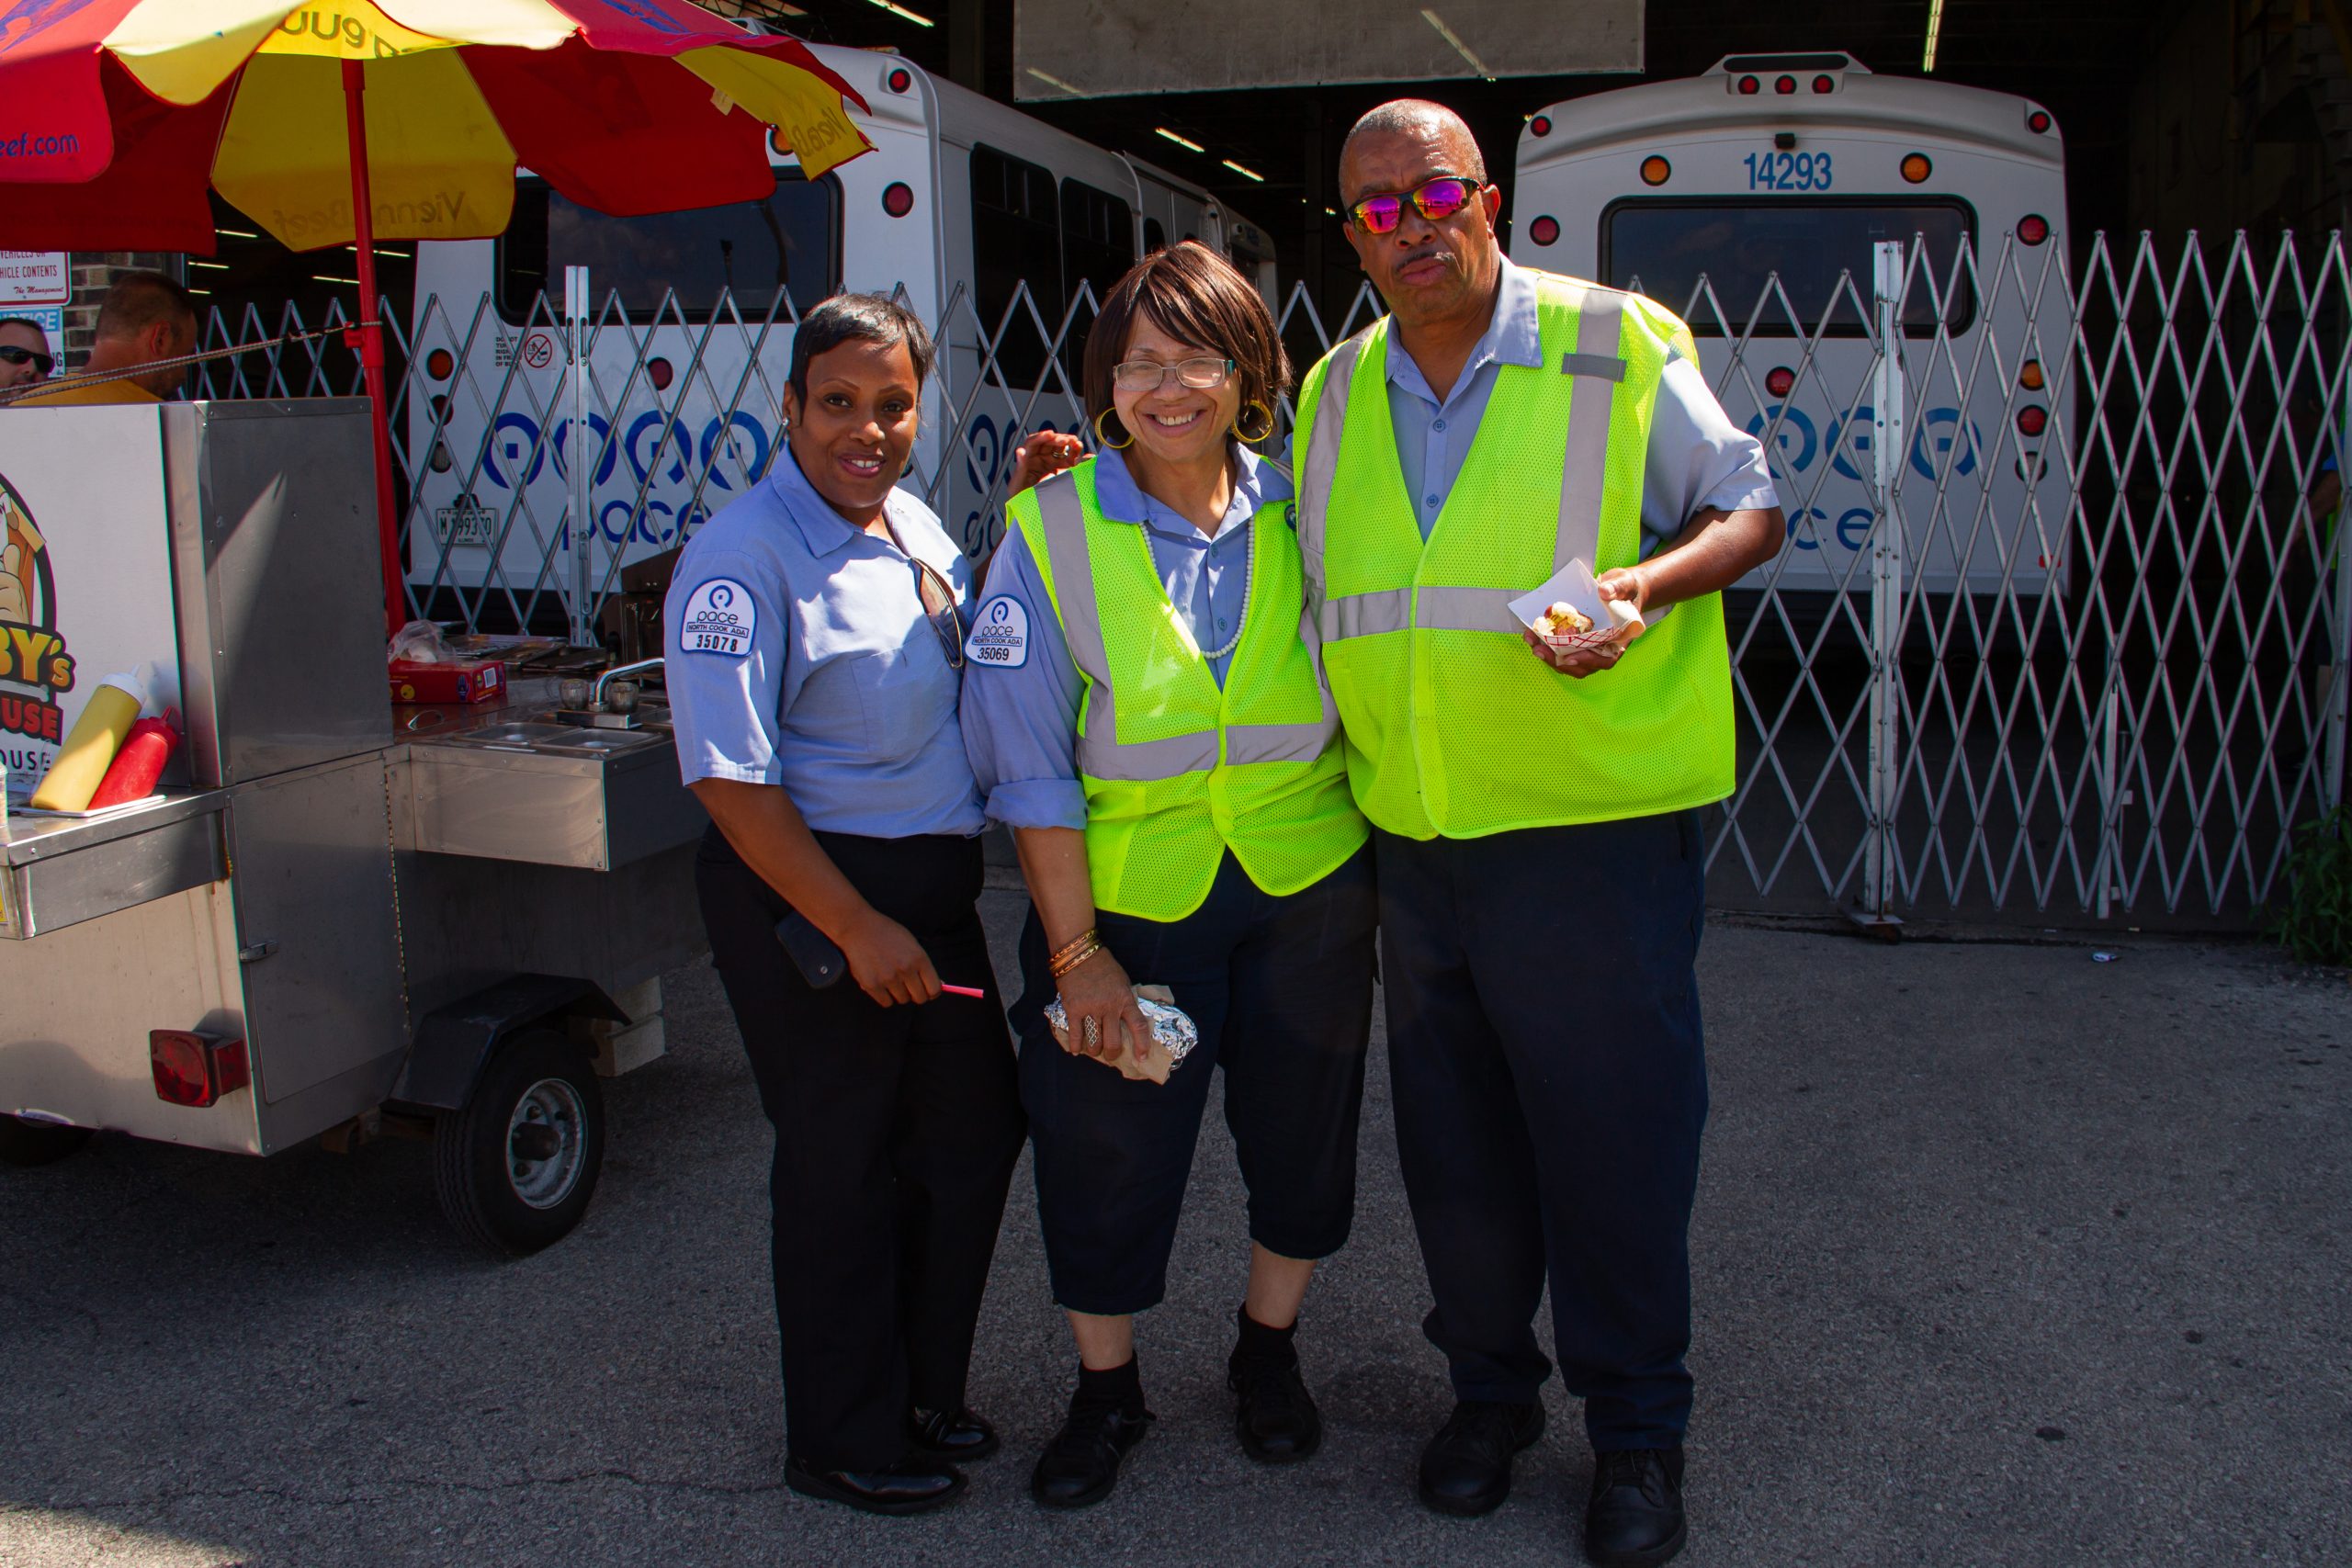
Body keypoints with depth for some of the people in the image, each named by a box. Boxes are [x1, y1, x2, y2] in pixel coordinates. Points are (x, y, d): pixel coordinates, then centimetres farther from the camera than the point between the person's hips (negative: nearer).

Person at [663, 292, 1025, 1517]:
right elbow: (731, 782, -20)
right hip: (807, 898, -8)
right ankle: (844, 1443, 25)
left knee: (974, 1132, 15)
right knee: (842, 1164, 4)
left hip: (933, 882, 9)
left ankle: (924, 1393, 37)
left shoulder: (912, 522, 9)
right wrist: (858, 929, -20)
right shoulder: (741, 556, -16)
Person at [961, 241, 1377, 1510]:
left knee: (1299, 1133, 14)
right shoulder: (1053, 528, -9)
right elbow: (1029, 762, -9)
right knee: (1106, 1152, 7)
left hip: (1308, 888, 2)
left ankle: (1268, 1354, 40)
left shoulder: (1298, 516, -2)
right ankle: (1105, 1390, 32)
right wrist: (1075, 949, -11)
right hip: (1128, 891, -2)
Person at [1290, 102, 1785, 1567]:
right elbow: (1318, 599, 22)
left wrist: (1644, 586, -18)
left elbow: (1751, 511, 1)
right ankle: (1490, 1386, 35)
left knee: (1614, 1141, 4)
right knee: (1453, 1145, 14)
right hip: (1412, 842, 5)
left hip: (1596, 829, -4)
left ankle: (1638, 1433, 24)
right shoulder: (1335, 396, 10)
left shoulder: (1619, 348, -4)